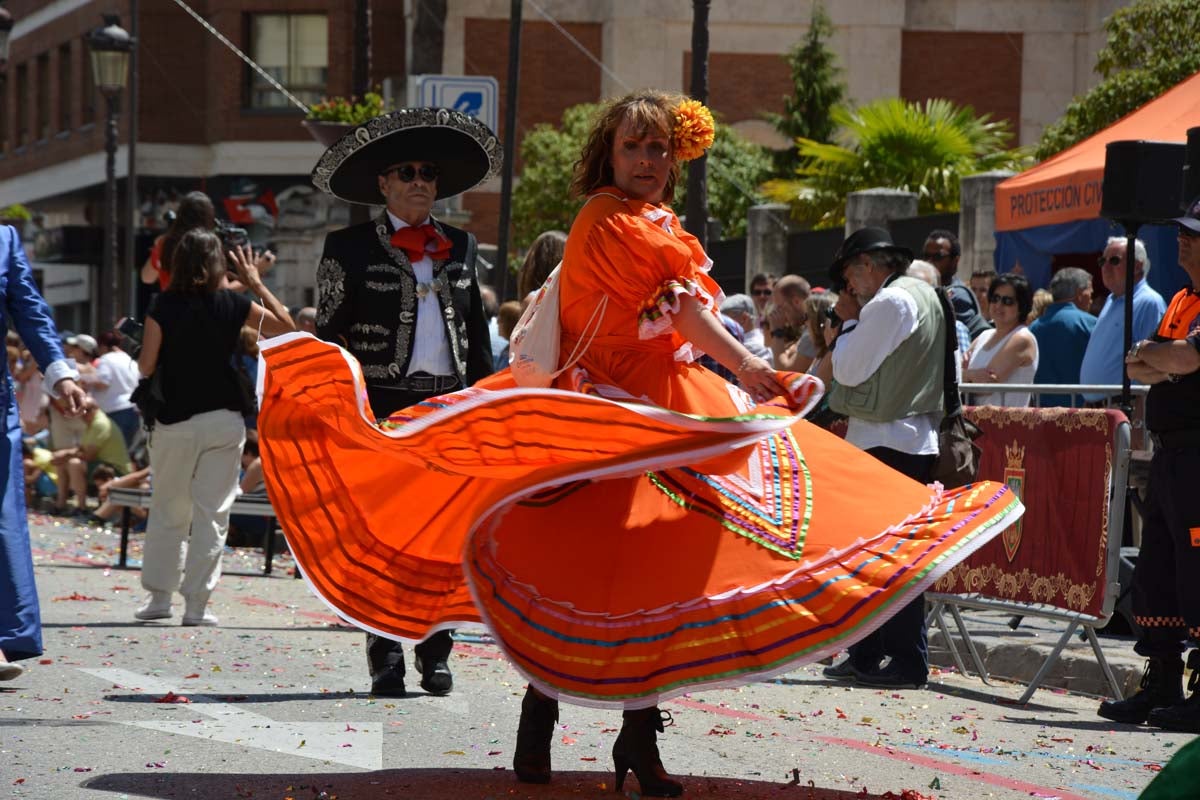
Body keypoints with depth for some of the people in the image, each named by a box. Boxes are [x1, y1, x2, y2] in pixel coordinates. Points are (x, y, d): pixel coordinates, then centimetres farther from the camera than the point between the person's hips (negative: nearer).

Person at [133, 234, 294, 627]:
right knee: (212, 513, 2)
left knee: (167, 512, 14)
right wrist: (256, 283, 13)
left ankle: (159, 596, 16)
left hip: (175, 421, 0)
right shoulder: (232, 305, -2)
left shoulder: (163, 305, -5)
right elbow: (286, 327, 10)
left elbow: (146, 366, -7)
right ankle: (196, 603, 0)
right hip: (223, 418, 0)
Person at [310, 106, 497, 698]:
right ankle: (385, 655, 4)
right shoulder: (349, 248, 3)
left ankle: (435, 654, 12)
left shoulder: (460, 248, 14)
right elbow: (329, 335, 1)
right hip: (381, 406, -3)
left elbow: (478, 334, 18)